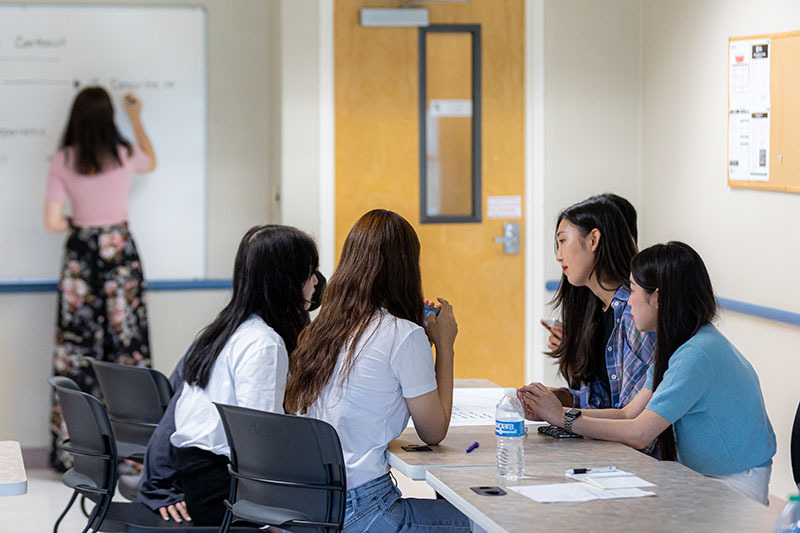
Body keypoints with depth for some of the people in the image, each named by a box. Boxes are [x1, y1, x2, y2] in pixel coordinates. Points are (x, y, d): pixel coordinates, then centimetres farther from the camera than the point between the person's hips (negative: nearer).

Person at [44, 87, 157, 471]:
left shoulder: (62, 161, -5)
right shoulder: (125, 155, -4)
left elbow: (52, 222, -8)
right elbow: (151, 162, 21)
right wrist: (136, 119, 31)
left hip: (80, 253, 0)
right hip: (120, 251, 0)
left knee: (75, 347, 4)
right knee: (126, 343, 4)